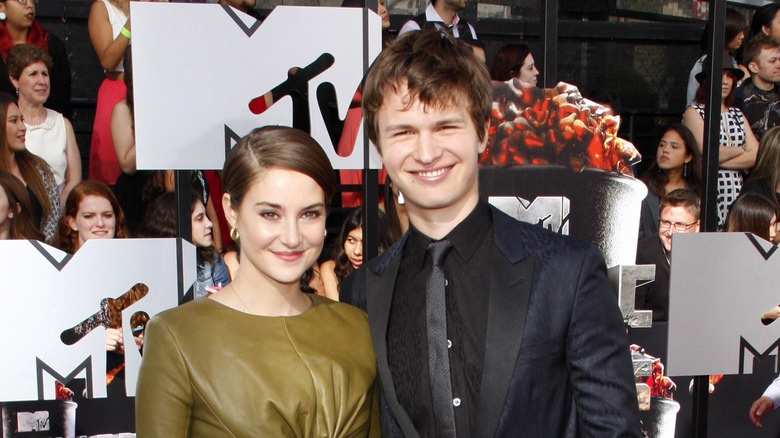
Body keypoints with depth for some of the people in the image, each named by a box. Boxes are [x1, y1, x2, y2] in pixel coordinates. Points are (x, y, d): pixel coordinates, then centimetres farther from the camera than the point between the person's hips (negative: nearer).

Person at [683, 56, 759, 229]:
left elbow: (756, 155, 5)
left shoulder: (738, 114, 17)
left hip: (736, 194, 5)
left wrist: (718, 161, -8)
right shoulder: (694, 112, 0)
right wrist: (739, 150, 4)